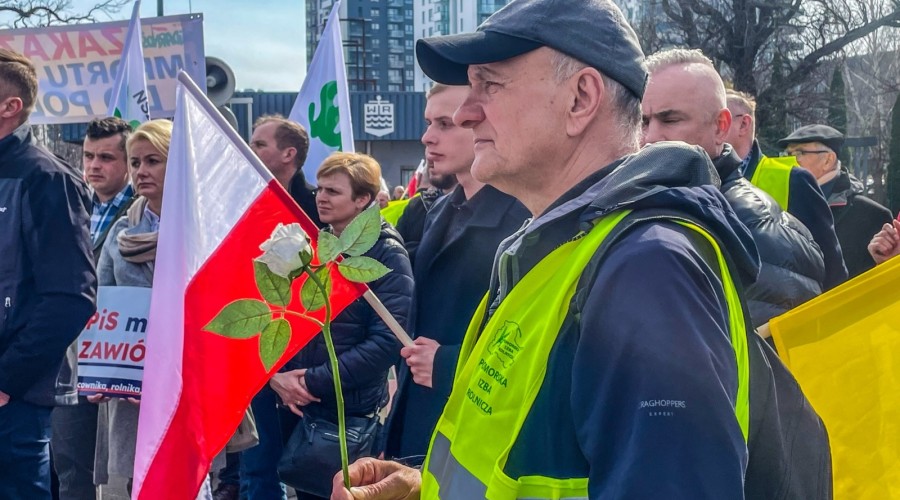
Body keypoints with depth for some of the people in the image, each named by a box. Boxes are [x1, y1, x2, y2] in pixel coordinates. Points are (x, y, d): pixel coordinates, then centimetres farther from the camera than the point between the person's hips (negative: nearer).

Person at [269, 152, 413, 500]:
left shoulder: (387, 254, -10)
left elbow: (388, 341, -18)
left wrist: (314, 382, -18)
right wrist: (276, 374, -9)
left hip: (352, 413, -5)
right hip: (298, 406, 5)